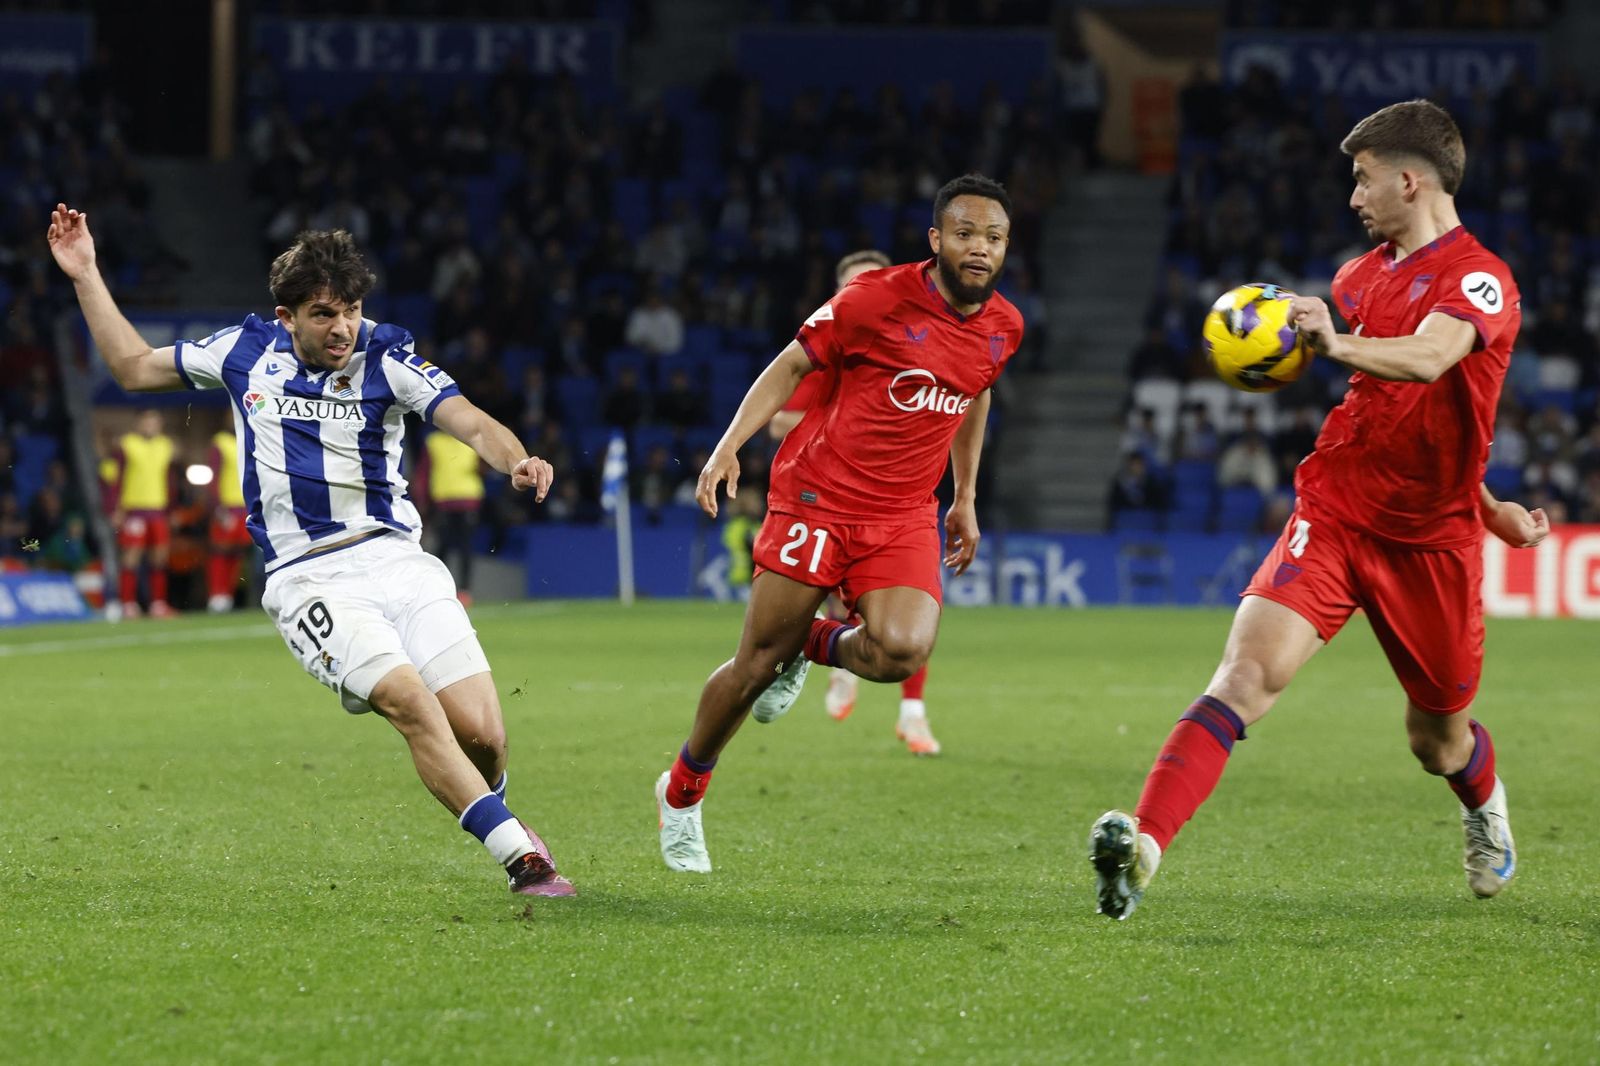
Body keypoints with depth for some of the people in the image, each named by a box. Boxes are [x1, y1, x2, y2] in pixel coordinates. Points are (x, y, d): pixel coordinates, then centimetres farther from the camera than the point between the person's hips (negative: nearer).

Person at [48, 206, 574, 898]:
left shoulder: (385, 357, 1)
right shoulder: (248, 350, 7)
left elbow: (472, 424, -12)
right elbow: (134, 368, 21)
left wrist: (516, 461, -33)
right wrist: (85, 275, 17)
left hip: (397, 558, 0)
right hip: (308, 577, 0)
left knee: (482, 735, -11)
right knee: (411, 703, -25)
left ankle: (488, 810, 26)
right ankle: (519, 855, -21)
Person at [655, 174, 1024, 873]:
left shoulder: (1003, 328, 4)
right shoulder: (877, 299, -12)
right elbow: (792, 365, -3)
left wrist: (966, 499, 25)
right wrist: (730, 444, -14)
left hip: (906, 518, 3)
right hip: (819, 501, -3)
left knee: (900, 651, -23)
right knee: (758, 662, 0)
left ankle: (814, 645, 12)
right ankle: (682, 791, 25)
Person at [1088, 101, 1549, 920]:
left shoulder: (1480, 279, -11)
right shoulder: (1360, 276, 11)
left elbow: (1427, 360, -33)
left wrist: (1337, 345, -53)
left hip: (1429, 543, -3)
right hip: (1332, 515, 3)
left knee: (1438, 741, 13)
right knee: (1247, 671, -21)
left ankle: (1486, 809, 51)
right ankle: (1143, 846, -36)